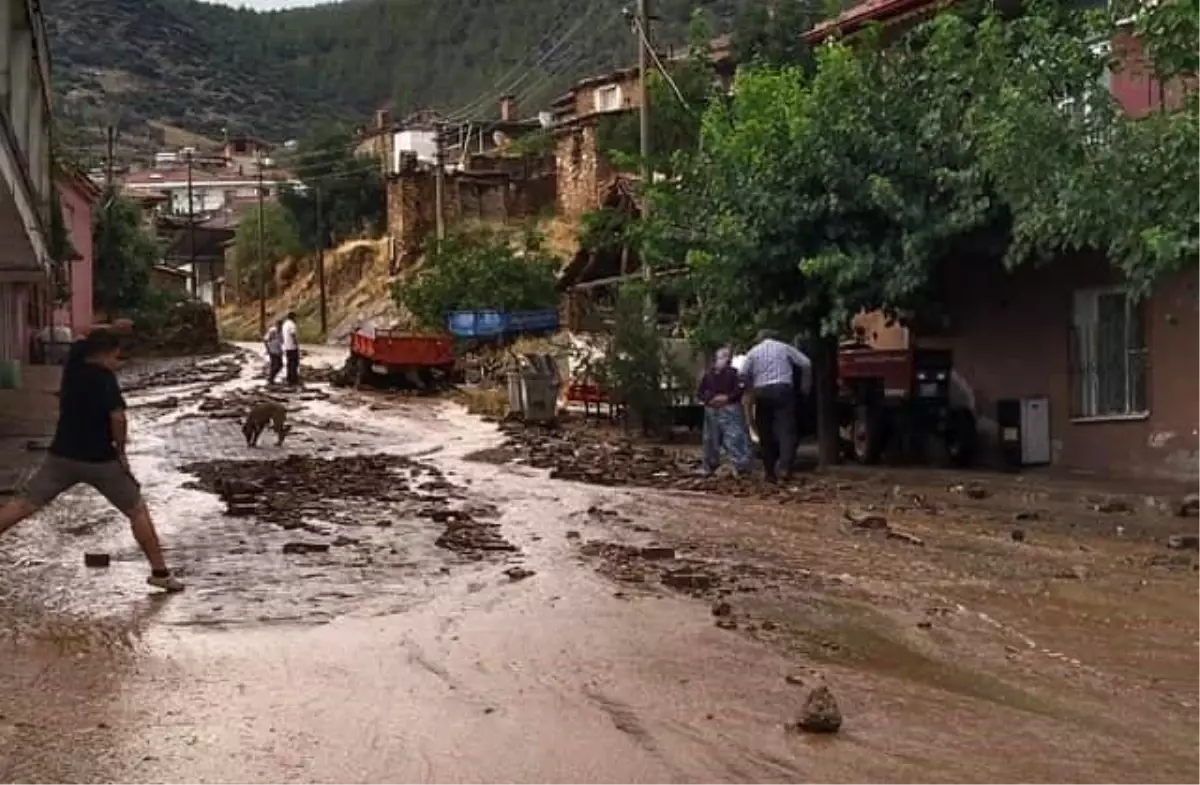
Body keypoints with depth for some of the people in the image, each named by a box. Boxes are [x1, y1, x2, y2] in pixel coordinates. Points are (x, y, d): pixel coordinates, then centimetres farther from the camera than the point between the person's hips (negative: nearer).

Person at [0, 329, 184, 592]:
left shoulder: (73, 361, 4)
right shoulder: (104, 377, -14)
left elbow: (83, 338, 27)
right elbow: (117, 417, -26)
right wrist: (120, 450, -12)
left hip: (63, 455, 5)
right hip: (100, 459, -5)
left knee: (22, 506, 6)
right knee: (138, 511, 8)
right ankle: (160, 572, 7)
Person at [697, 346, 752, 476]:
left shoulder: (732, 373, -1)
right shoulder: (708, 375, 9)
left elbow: (739, 390, -7)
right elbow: (700, 393, 12)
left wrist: (727, 397, -18)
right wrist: (709, 399, -6)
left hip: (730, 410, -4)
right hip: (712, 411, 4)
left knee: (734, 439, -11)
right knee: (711, 440, 10)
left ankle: (742, 466, -9)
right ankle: (709, 467, 22)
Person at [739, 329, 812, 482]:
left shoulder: (753, 352, 12)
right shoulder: (784, 348, 10)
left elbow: (743, 374, 0)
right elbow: (806, 363, 5)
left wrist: (752, 389, 14)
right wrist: (805, 387, 15)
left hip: (762, 392, 2)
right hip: (783, 390, -1)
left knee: (766, 433, 9)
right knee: (786, 429, -8)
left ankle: (770, 473, 9)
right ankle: (784, 467, -28)